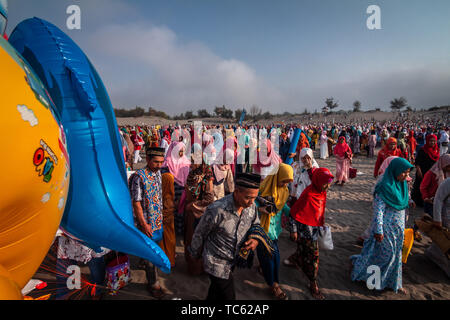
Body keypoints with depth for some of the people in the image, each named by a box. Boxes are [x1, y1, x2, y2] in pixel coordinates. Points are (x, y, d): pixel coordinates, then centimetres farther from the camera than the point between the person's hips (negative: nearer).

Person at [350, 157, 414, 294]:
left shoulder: (402, 185, 2)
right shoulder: (384, 188, -23)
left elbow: (403, 204, 15)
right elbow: (378, 210, -23)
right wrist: (378, 231, -21)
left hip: (398, 227, 8)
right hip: (386, 227, -8)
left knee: (396, 253, 17)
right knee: (385, 254, 5)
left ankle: (394, 283, 34)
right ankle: (357, 262, 25)